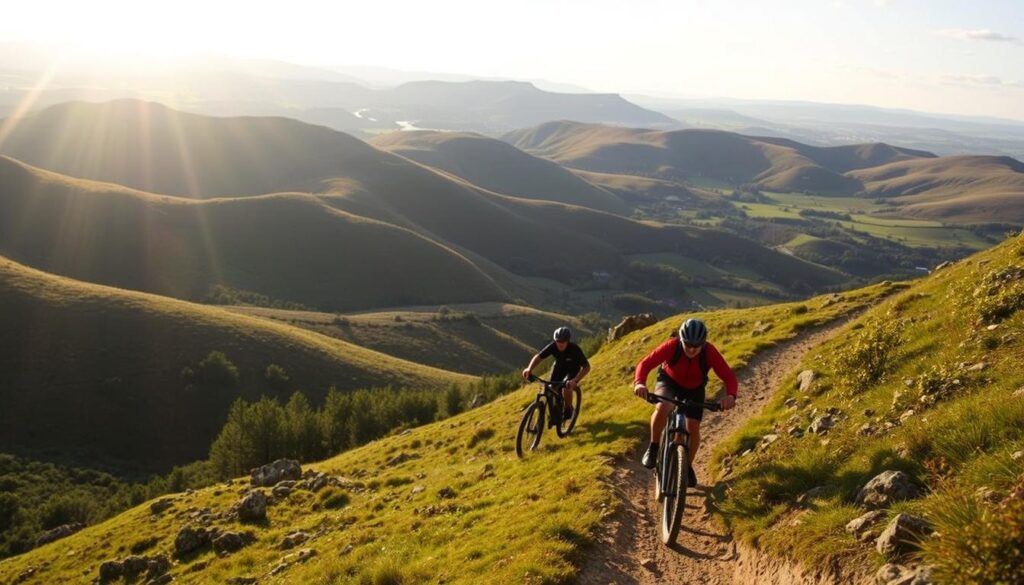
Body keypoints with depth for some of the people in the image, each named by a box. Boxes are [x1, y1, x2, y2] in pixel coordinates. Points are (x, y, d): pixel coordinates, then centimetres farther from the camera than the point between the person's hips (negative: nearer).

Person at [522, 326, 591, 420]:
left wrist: (575, 380, -46)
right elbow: (538, 357, -26)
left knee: (567, 388, -28)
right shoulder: (552, 346, -28)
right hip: (559, 367, 3)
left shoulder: (574, 349, -34)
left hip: (573, 369, -3)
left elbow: (586, 367, -33)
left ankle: (568, 409, -2)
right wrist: (529, 369, -45)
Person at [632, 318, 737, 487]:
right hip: (669, 381, -2)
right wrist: (639, 383, -55)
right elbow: (645, 363, -35)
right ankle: (653, 447, -9)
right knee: (663, 408, -33)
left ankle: (688, 466, 22)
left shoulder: (710, 352, -31)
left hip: (694, 388, 2)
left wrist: (730, 395, -52)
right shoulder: (671, 346, -33)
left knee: (693, 428, -6)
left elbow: (729, 376, -31)